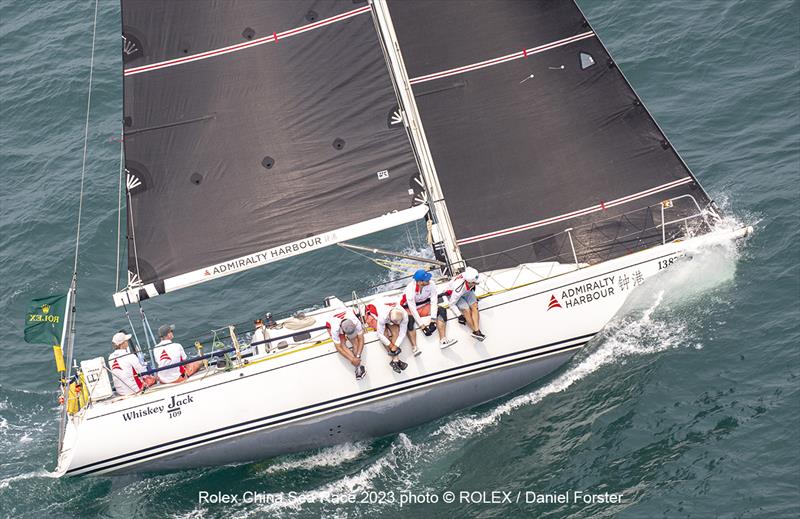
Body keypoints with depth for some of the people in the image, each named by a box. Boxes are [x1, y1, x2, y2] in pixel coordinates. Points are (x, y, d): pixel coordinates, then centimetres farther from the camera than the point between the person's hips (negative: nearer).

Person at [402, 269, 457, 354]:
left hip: (424, 305, 5)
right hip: (409, 308, -5)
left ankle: (443, 340, -23)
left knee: (441, 310, -17)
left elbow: (434, 301, -19)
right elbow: (412, 309, -29)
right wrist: (422, 325, -31)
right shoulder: (410, 289, -31)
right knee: (410, 320, -36)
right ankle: (414, 348, -38)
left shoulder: (431, 284, -20)